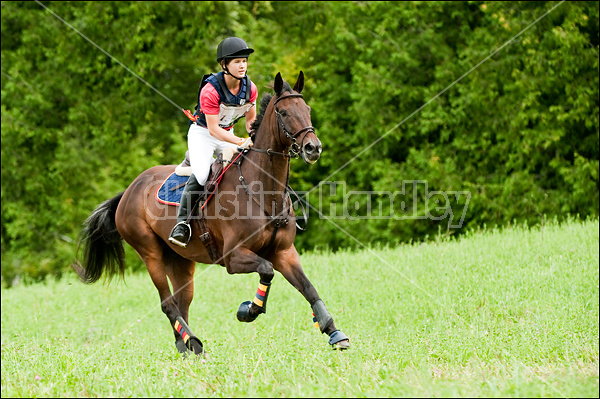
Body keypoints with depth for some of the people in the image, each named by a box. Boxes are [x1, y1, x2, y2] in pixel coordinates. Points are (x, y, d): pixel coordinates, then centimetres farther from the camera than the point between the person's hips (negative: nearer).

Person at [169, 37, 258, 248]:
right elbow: (213, 129, -28)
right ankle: (183, 222, -17)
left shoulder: (250, 89, -9)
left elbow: (251, 120, 5)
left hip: (228, 134, 6)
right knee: (200, 175, -26)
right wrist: (240, 142, -38)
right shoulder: (210, 90, -27)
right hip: (202, 134, -6)